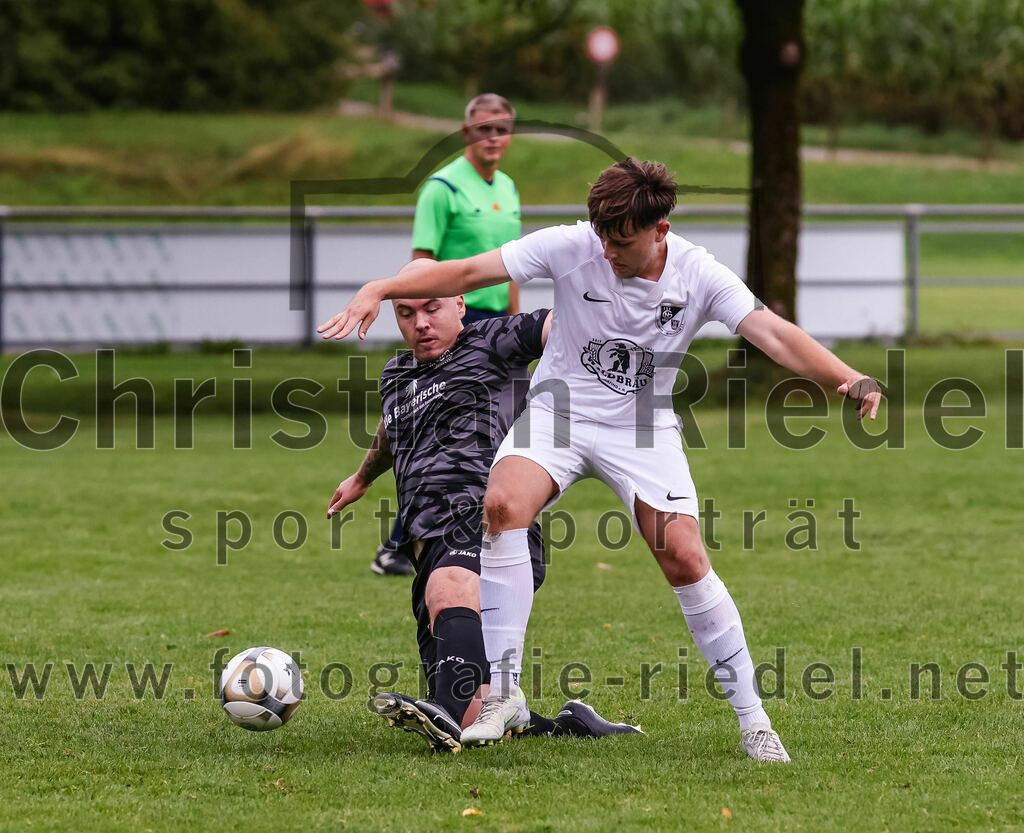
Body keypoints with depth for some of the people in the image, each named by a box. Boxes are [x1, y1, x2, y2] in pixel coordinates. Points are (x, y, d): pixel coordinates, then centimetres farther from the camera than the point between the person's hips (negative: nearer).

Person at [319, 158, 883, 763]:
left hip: (643, 427, 0)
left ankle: (753, 718, 0)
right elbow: (471, 271, -13)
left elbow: (774, 334, -22)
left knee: (684, 558, -15)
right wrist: (378, 291, -23)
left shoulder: (699, 276, -14)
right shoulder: (570, 247, -14)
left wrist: (848, 378, -38)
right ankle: (504, 694, -22)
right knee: (503, 507, -28)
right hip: (558, 412, 0)